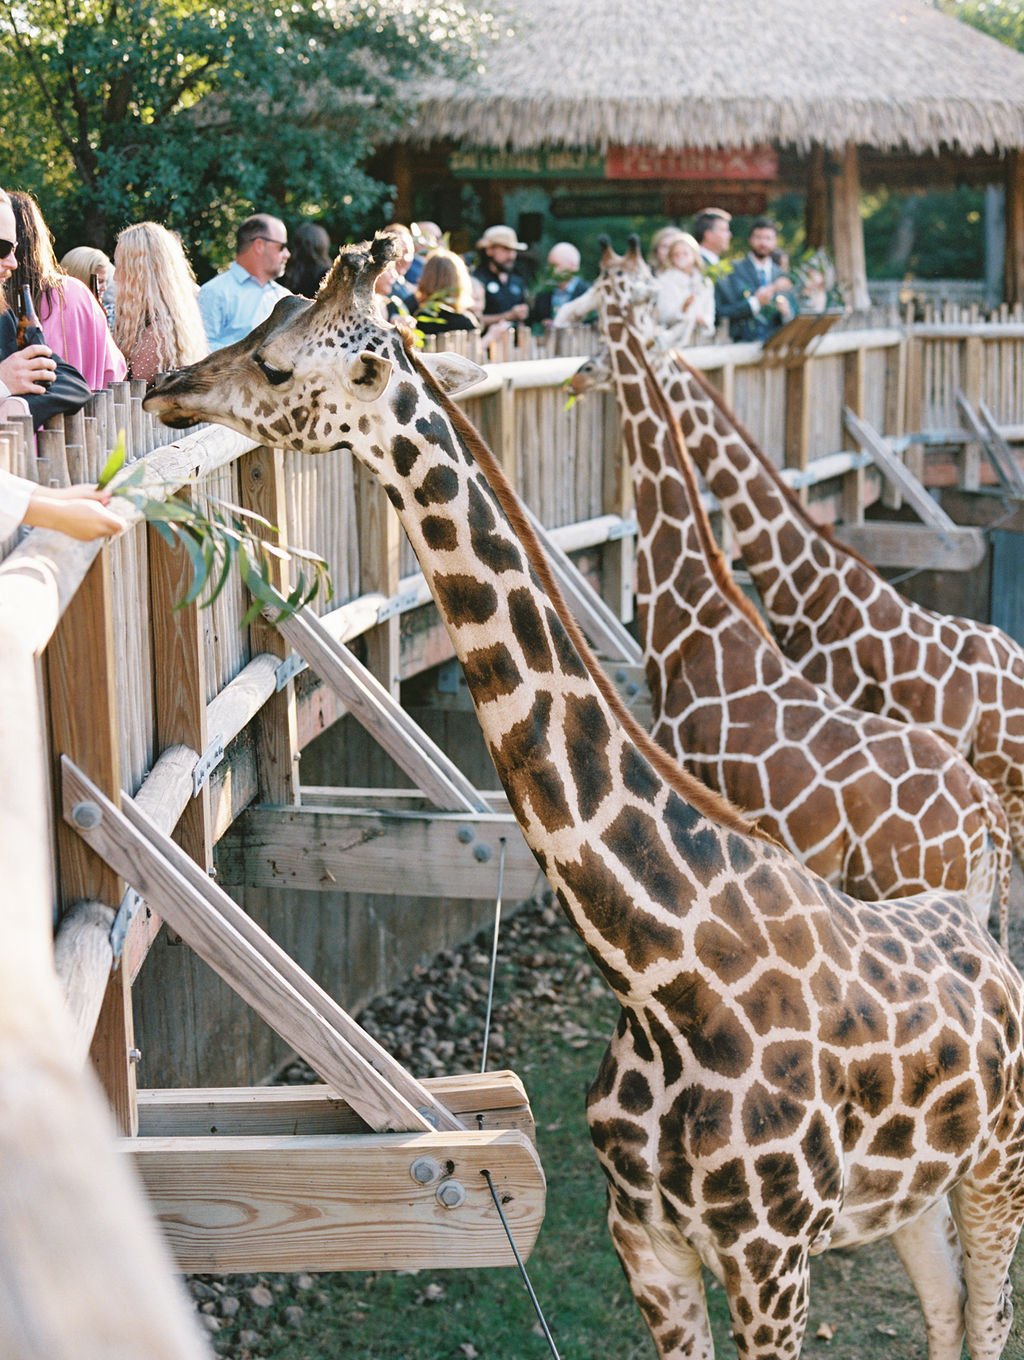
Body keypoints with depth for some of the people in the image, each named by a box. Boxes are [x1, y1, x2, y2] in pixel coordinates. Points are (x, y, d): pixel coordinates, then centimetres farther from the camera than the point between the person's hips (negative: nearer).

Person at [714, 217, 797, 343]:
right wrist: (754, 302, -16)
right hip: (743, 344, -4)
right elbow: (721, 312, -8)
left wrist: (786, 312, -5)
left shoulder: (782, 276, 15)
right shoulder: (732, 272, 2)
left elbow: (794, 317, 17)